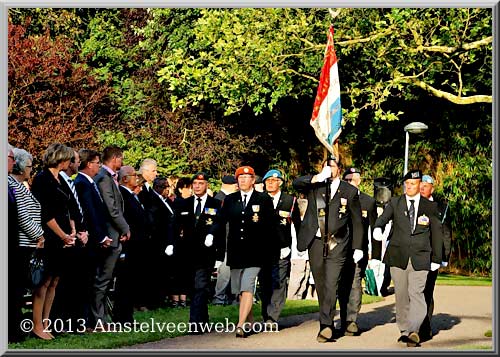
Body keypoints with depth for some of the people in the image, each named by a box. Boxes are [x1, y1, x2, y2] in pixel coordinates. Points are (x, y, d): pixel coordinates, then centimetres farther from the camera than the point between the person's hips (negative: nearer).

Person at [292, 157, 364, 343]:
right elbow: (296, 183, -8)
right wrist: (317, 178, -19)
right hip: (316, 243, 3)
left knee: (331, 284, -14)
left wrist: (358, 247, 7)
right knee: (320, 285, 7)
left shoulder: (350, 191, 7)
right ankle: (328, 325, 17)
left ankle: (325, 325, -19)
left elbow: (357, 221, 10)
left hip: (337, 245, -2)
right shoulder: (314, 185, 11)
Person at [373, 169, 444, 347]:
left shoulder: (430, 207, 8)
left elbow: (437, 233, 12)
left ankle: (413, 331, -21)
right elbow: (384, 217, -10)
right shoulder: (394, 203, 8)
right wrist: (378, 228, -34)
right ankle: (404, 330, 15)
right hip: (398, 257, 2)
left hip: (420, 258, -2)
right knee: (401, 295, 5)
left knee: (416, 293, -14)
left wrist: (437, 259, 9)